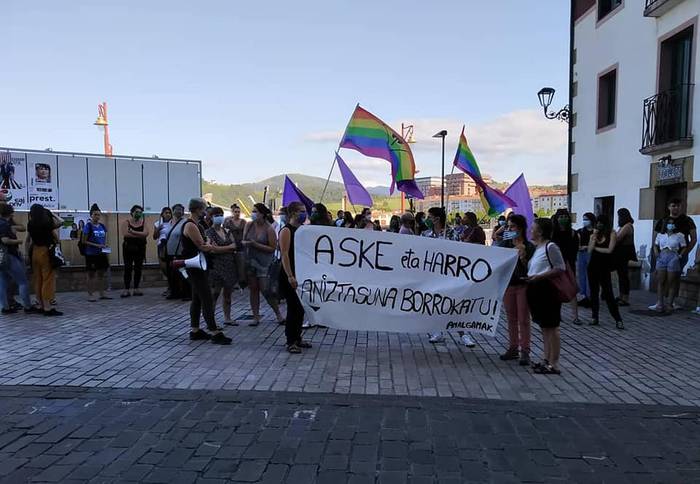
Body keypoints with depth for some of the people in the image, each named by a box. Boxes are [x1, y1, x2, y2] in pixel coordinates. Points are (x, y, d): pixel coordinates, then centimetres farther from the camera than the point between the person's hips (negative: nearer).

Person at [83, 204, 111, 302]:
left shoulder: (102, 226, 8)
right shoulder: (88, 226, -8)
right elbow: (84, 241, -9)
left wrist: (105, 246, -3)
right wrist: (96, 245, -18)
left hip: (102, 253, 6)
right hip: (91, 254, -5)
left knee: (101, 274, 11)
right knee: (91, 274, 2)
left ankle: (102, 293, 18)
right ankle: (90, 295, 8)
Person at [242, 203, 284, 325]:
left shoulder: (269, 229, -10)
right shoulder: (249, 225, 4)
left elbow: (273, 248, -13)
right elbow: (243, 241, 11)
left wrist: (256, 244, -18)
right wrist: (246, 243, -12)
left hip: (264, 263, -5)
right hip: (250, 261, 5)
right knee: (253, 289, 8)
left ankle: (278, 315, 11)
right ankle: (256, 317, 16)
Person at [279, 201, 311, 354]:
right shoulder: (286, 231, -10)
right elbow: (284, 255, -18)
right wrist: (290, 276, -24)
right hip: (289, 276, -8)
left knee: (300, 308, 12)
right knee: (294, 308, -7)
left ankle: (297, 338, 23)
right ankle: (291, 342, 1)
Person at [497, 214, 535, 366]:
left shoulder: (529, 246, -7)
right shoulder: (504, 245, 5)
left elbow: (530, 268, -11)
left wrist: (522, 256, -24)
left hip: (523, 285, -4)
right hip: (508, 285, 4)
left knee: (523, 320, -1)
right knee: (511, 319, 12)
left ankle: (525, 352, 4)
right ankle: (513, 348, 21)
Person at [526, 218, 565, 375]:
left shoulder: (550, 246, -13)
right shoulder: (536, 247, 14)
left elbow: (561, 268, -17)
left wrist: (539, 277, -22)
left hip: (546, 289, -10)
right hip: (536, 289, 10)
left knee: (551, 327, -3)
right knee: (544, 327, 15)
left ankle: (554, 364, 2)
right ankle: (547, 360, 23)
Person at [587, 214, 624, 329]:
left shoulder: (612, 234, -4)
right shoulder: (594, 234, 7)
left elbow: (609, 250, -13)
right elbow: (589, 250, -1)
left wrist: (596, 248, -3)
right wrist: (594, 237, -8)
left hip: (604, 267, -4)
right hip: (593, 265, 4)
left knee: (608, 293, -6)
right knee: (594, 292, 7)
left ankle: (618, 320, -1)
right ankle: (594, 318, 14)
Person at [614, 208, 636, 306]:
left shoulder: (627, 226, -15)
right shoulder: (624, 226, 14)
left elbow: (617, 239, -19)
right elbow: (618, 238, 8)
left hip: (624, 254, -10)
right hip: (622, 254, 10)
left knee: (623, 275, -6)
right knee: (621, 275, 14)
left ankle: (625, 299, -3)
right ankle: (621, 297, 21)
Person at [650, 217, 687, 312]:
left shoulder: (679, 235, 2)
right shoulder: (661, 235, 11)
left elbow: (684, 247, 3)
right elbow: (655, 245, 18)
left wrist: (680, 255, -9)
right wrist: (656, 254, 3)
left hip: (673, 258, -3)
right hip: (662, 258, 3)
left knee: (670, 283, 2)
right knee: (660, 282, 3)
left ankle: (670, 305, 7)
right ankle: (659, 304, 6)